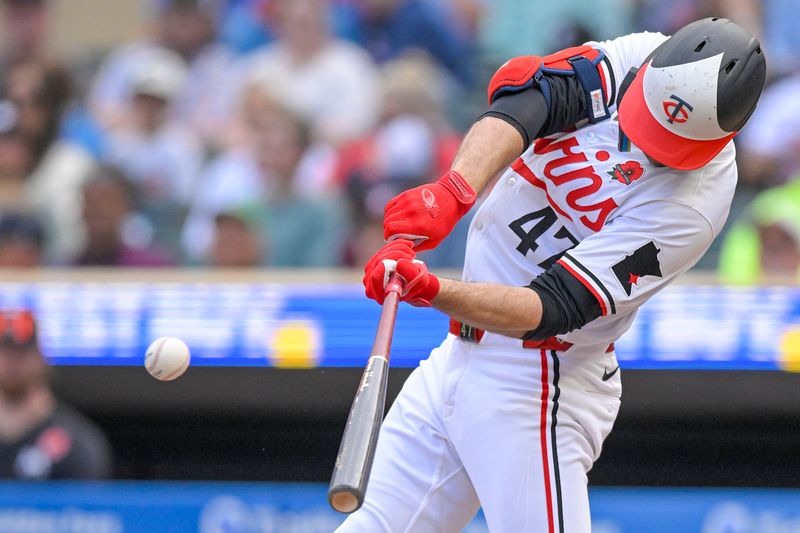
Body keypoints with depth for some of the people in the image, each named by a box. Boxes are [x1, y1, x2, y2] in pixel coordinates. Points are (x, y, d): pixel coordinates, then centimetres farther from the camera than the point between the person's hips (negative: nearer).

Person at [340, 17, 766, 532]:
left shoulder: (694, 203, -23)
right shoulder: (636, 57, -7)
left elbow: (548, 310, -26)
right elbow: (522, 101, -24)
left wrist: (431, 290, -40)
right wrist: (455, 190, -41)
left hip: (534, 387, -7)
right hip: (459, 355, 7)